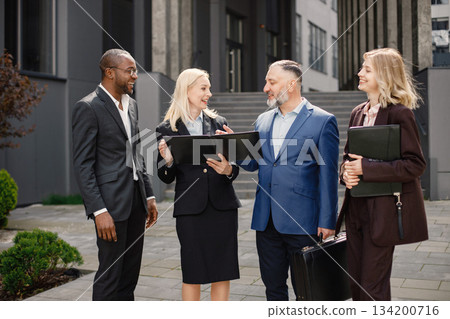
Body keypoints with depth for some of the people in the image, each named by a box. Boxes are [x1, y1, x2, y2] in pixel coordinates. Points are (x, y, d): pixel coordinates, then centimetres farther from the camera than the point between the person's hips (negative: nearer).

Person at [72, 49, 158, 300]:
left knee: (130, 273, 13)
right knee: (110, 274, -2)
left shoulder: (131, 105, 14)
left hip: (135, 200, 8)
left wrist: (149, 196, 16)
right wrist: (99, 211, -19)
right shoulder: (88, 107, -10)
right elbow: (82, 165, -14)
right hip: (110, 203, -8)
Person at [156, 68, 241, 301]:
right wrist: (167, 162, -18)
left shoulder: (219, 123, 9)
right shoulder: (167, 130, 2)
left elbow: (234, 165, 9)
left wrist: (228, 170, -14)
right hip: (190, 209, -2)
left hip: (222, 205, 3)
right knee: (192, 274, 4)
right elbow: (167, 178, 4)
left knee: (223, 272, 6)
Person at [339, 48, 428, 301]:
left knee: (373, 287, 0)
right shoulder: (359, 113, 11)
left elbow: (415, 165, -17)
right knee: (356, 284, 13)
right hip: (357, 209, 7)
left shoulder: (399, 113, -12)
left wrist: (366, 168, -21)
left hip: (383, 209, -7)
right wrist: (347, 171, -5)